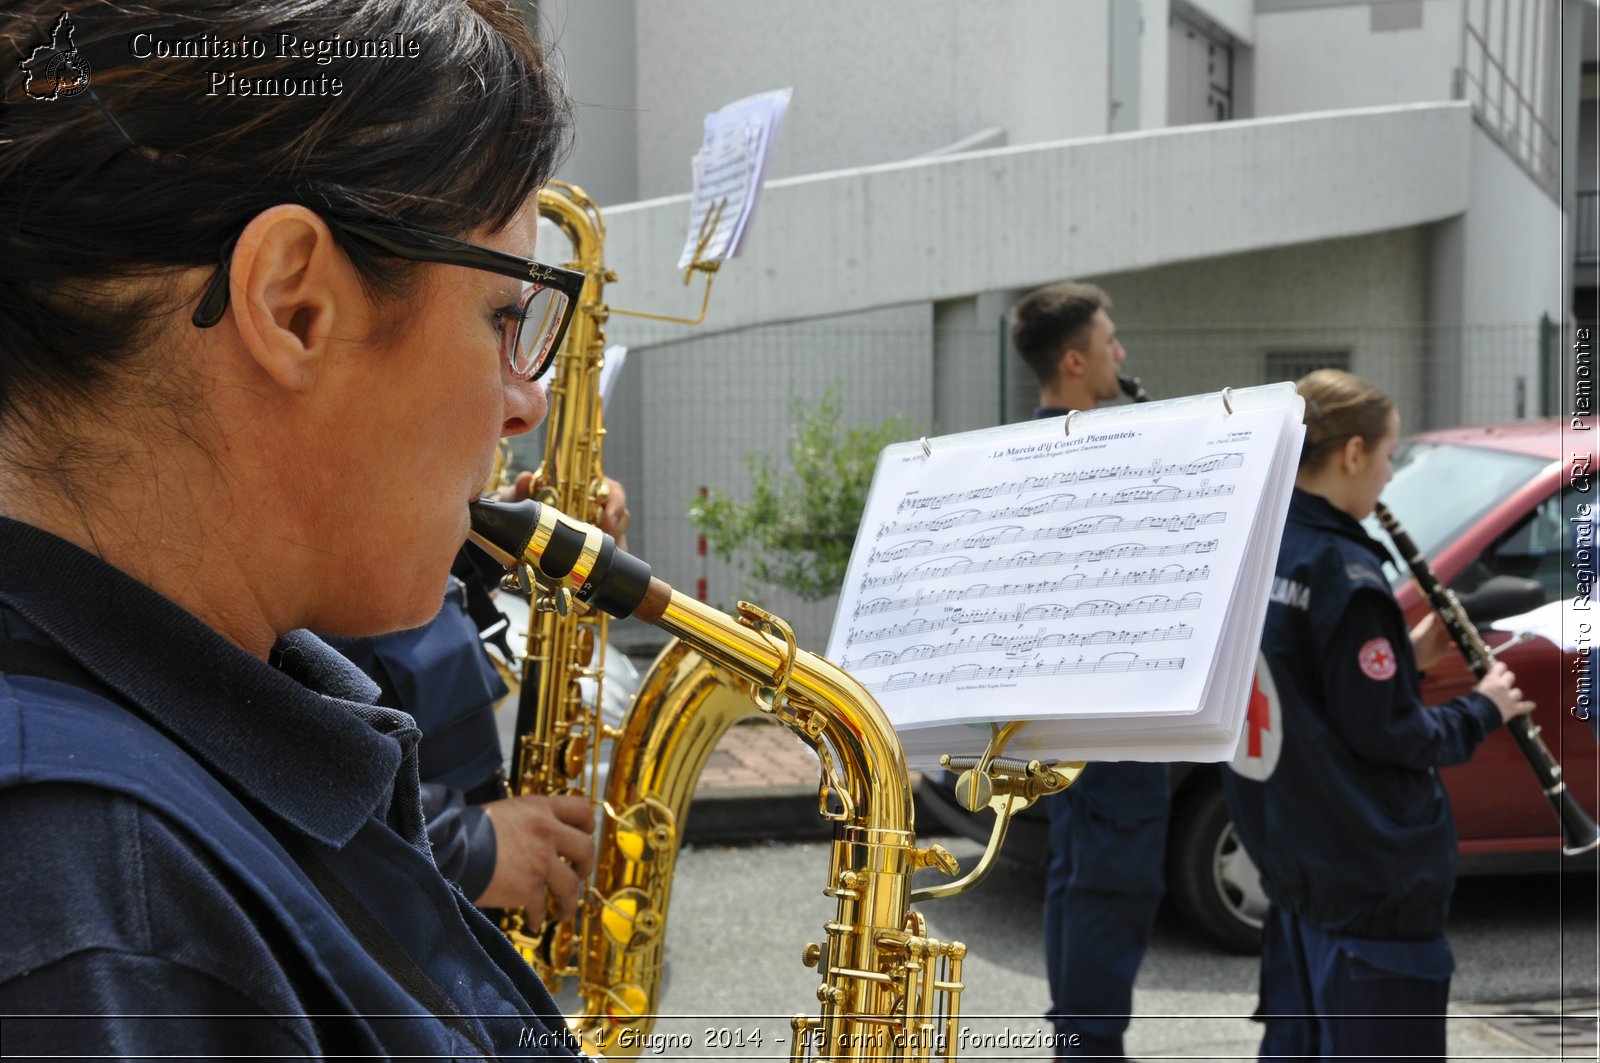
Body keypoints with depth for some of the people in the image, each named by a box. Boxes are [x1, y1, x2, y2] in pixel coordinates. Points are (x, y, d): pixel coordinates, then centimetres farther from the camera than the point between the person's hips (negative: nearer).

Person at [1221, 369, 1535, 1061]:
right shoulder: (1345, 575, -21)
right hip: (1375, 884, -9)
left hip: (1289, 860, 9)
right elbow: (1383, 733, -17)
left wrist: (1403, 657, 10)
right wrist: (1484, 710, -2)